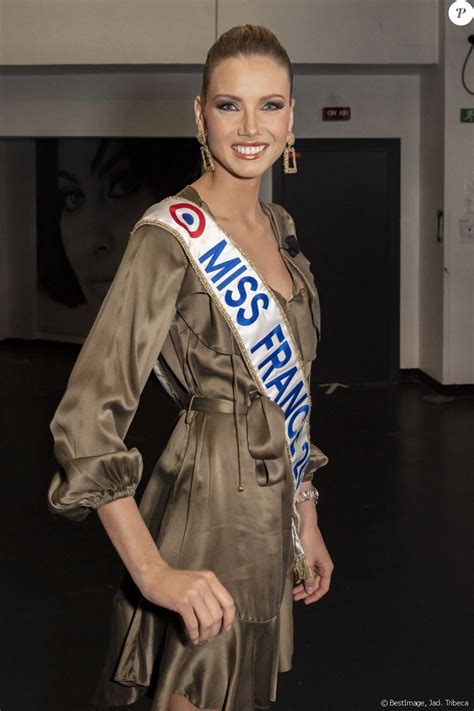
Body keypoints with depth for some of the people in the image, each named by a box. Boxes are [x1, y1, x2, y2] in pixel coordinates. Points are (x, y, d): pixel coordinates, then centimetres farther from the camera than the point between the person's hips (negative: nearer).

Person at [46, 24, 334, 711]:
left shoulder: (277, 225, 7)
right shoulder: (170, 237, -17)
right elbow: (86, 418, -23)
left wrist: (307, 521, 14)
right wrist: (155, 573, -26)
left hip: (271, 512, 8)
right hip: (209, 509, -8)